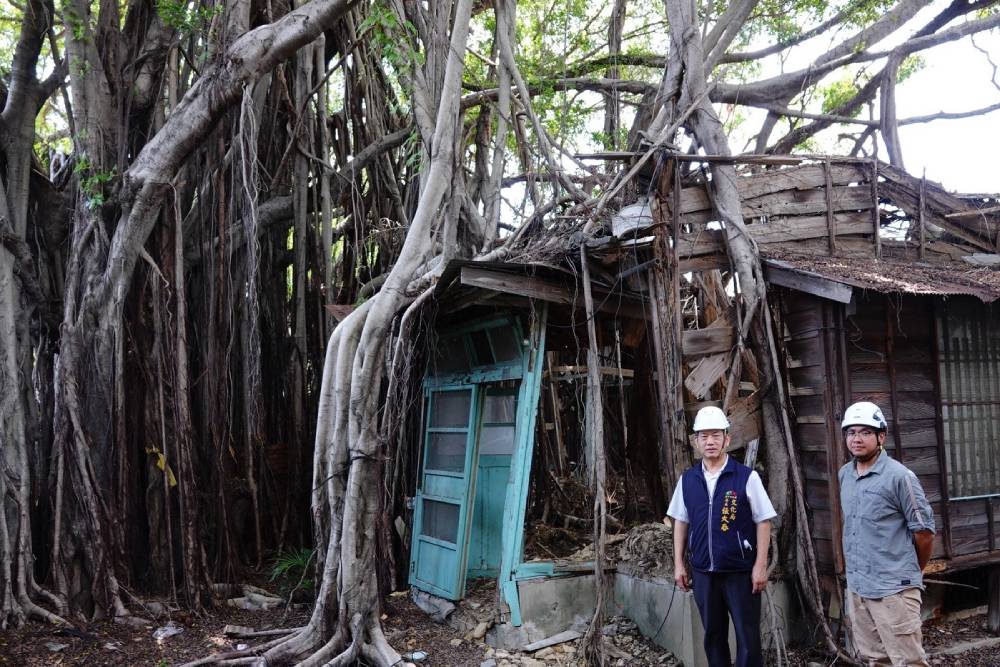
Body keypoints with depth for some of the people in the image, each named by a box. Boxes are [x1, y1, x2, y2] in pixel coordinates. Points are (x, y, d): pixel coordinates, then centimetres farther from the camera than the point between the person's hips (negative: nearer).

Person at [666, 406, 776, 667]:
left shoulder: (747, 477, -8)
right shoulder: (687, 479, 3)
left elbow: (763, 522, -6)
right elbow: (680, 522, 11)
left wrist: (760, 565, -10)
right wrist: (679, 563, 8)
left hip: (741, 571, -3)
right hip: (703, 572, 4)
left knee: (748, 637, 5)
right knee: (713, 635, 15)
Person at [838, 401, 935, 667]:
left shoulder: (899, 476, -13)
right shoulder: (844, 474, 8)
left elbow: (924, 531, -7)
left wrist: (912, 572, 6)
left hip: (894, 588, -7)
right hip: (856, 587, 7)